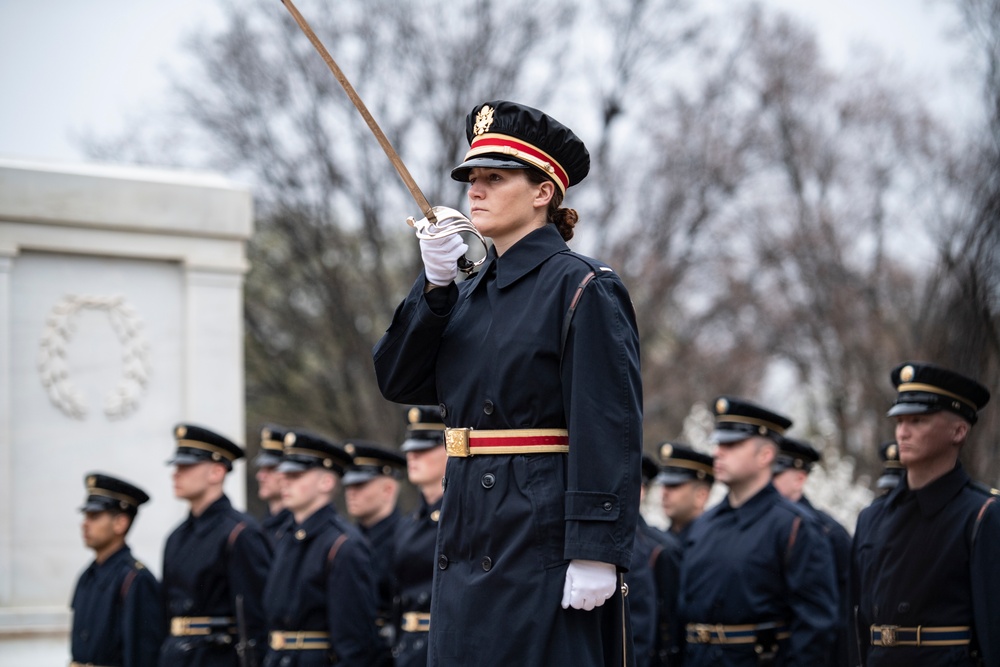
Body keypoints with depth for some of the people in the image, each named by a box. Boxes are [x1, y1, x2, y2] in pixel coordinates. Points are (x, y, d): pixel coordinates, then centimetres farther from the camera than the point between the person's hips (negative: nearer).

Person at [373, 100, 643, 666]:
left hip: (547, 536, -8)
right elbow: (399, 380, 7)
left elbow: (610, 429, -14)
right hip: (473, 539, 8)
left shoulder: (582, 287, -8)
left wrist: (596, 552, -20)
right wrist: (434, 284, -5)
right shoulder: (472, 293, 16)